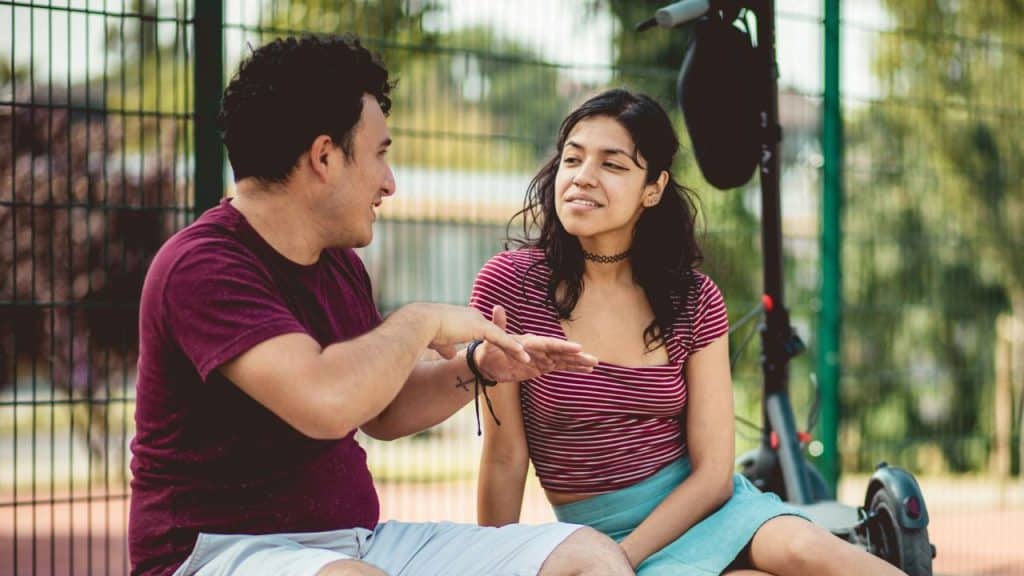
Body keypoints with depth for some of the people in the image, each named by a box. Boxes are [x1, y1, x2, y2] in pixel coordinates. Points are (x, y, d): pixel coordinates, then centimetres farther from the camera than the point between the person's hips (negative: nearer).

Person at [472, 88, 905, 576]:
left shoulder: (694, 300, 1)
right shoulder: (508, 284, -7)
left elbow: (713, 473, -4)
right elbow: (504, 460, -4)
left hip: (697, 508, 2)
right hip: (599, 531, -2)